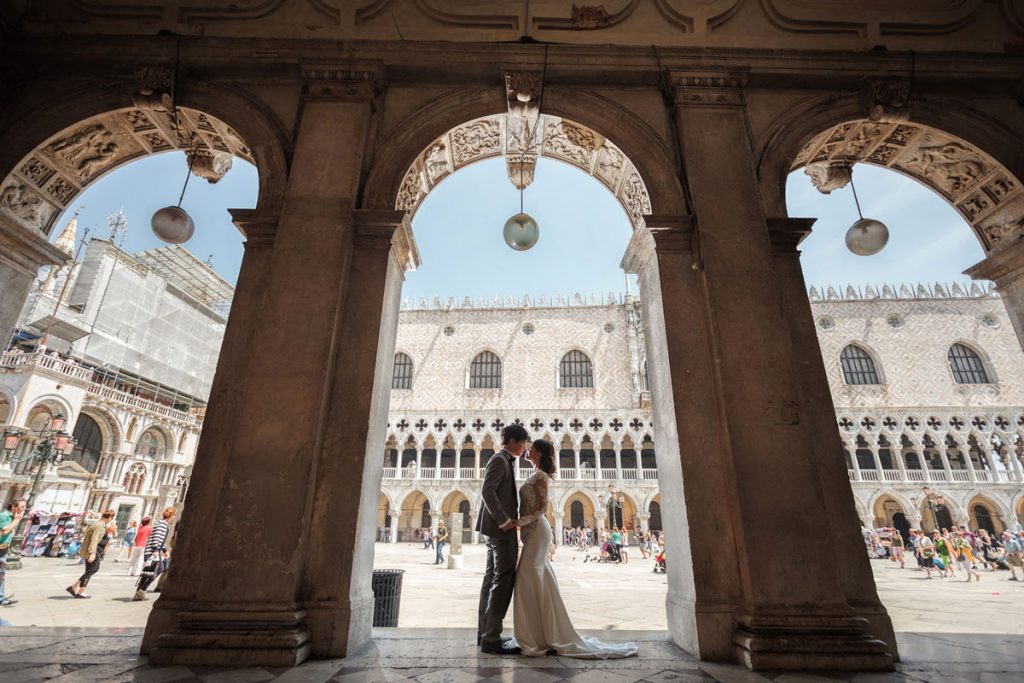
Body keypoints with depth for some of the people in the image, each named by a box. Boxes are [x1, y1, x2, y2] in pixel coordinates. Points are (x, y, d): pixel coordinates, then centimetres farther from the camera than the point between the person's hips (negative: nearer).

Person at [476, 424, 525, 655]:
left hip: (497, 528, 10)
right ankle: (491, 638, -1)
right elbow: (487, 490, -23)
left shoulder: (504, 461, 18)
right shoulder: (499, 459, -12)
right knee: (503, 580, -6)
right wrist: (504, 520, -22)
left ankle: (484, 633, 20)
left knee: (492, 579, 12)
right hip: (501, 528, -10)